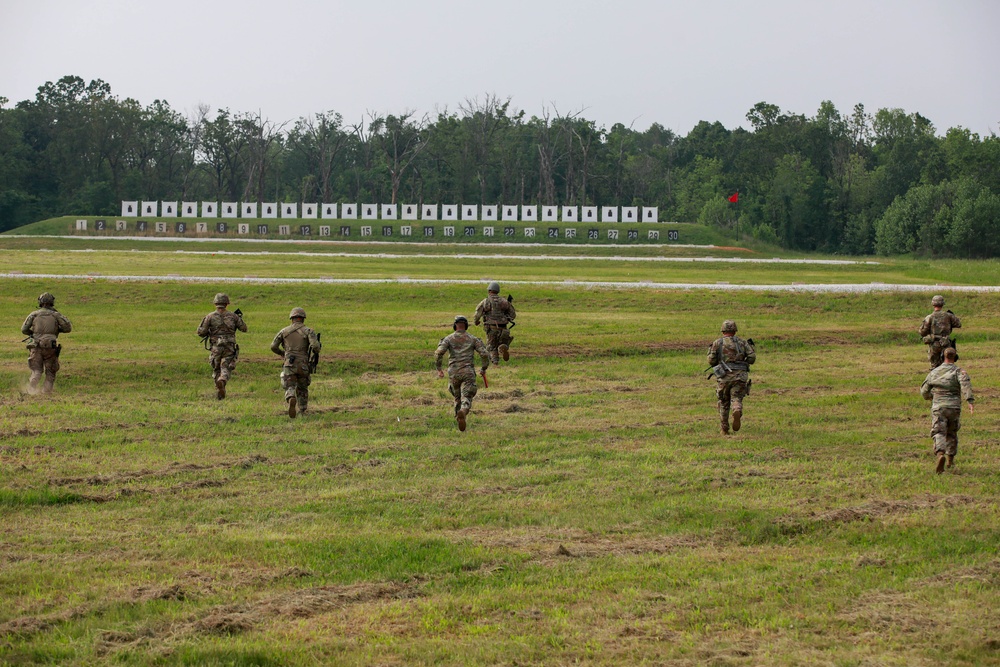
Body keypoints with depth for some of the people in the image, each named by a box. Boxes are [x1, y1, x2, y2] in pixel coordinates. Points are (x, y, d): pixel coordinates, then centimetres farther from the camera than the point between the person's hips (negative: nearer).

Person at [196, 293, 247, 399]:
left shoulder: (210, 317, -3)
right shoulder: (233, 316, 1)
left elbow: (201, 332, -7)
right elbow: (244, 329, 11)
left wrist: (207, 335, 16)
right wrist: (240, 318, 29)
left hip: (215, 348, 0)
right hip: (229, 348, 0)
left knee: (216, 370, 16)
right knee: (226, 369, -2)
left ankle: (219, 393, 13)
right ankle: (222, 381, -35)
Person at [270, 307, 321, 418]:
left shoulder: (284, 331, 7)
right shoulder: (308, 331, 0)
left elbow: (273, 346, 7)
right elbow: (315, 345, -16)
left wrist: (282, 353, 27)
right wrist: (316, 353, 8)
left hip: (289, 365, 0)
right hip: (303, 365, 0)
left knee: (290, 388, -2)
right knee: (302, 389, 21)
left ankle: (291, 400, -36)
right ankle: (302, 412, 23)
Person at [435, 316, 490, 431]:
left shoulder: (449, 338, 5)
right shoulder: (473, 339, 7)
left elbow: (438, 353, -10)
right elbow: (484, 354, -2)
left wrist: (439, 369, 1)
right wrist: (484, 369, 13)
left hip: (453, 373, 1)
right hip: (468, 372, -1)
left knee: (458, 398, 23)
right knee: (466, 399, -10)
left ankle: (459, 419, 24)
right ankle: (463, 412, -42)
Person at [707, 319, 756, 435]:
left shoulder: (717, 343, 5)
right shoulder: (742, 342, 9)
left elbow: (711, 361, -1)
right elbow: (752, 357, 1)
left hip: (724, 377, 0)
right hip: (740, 376, 0)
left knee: (724, 402, 14)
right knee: (736, 399, -1)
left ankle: (725, 429, 16)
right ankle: (737, 412, -36)